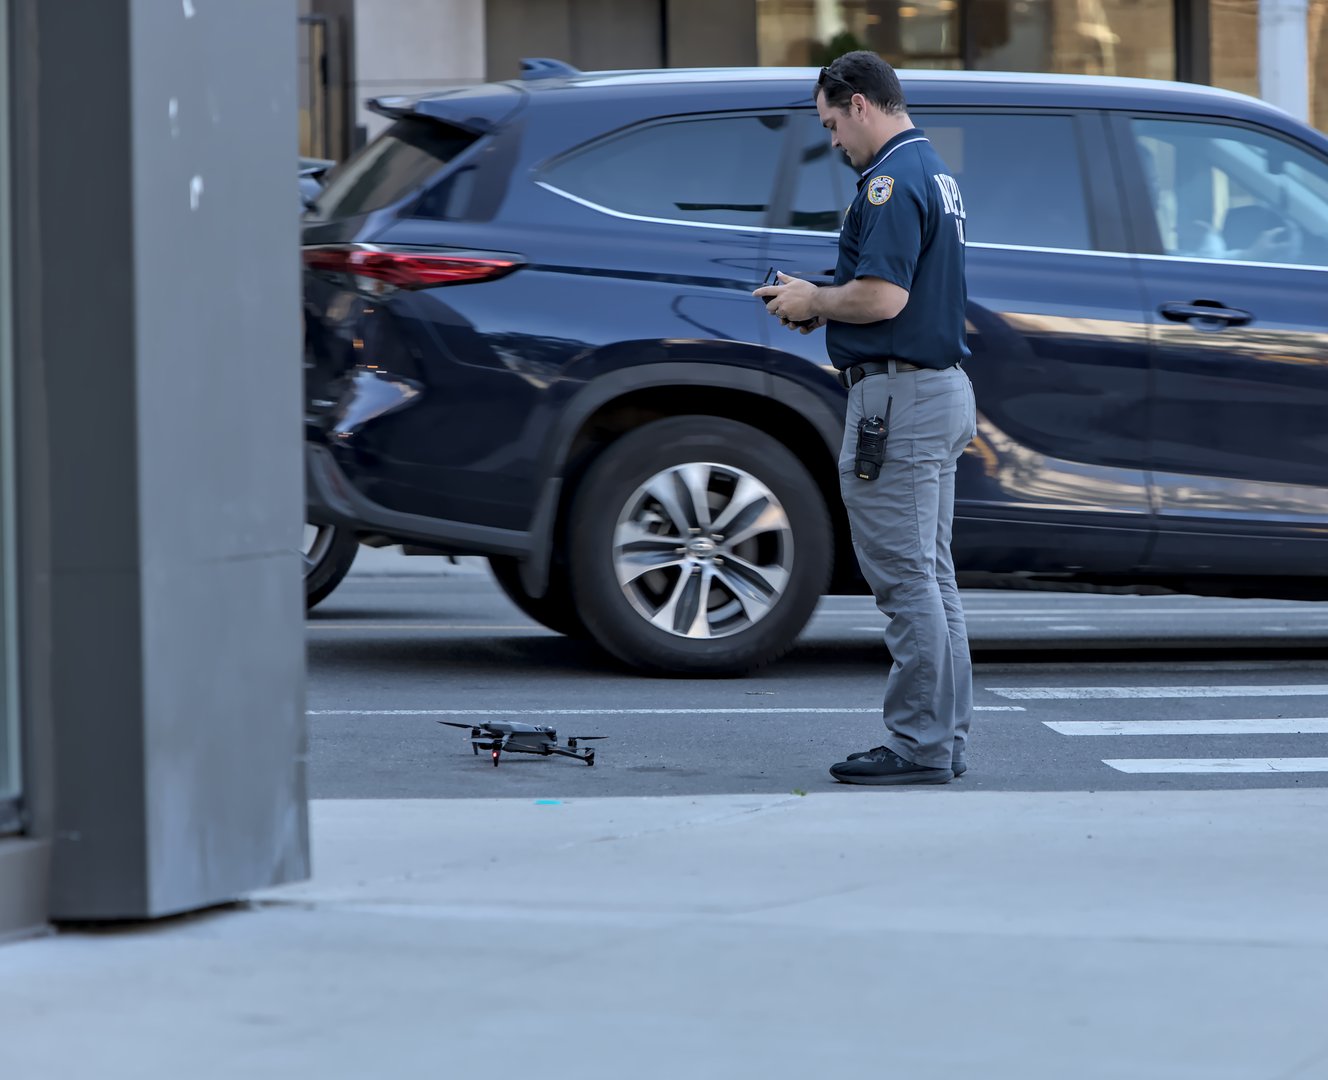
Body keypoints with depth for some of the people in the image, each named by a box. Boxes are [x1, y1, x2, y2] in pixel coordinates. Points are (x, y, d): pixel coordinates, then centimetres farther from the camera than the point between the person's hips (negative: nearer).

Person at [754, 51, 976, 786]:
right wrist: (822, 306, 14)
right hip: (942, 392, 11)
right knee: (931, 578, 12)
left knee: (906, 580, -7)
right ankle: (944, 739, 15)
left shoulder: (893, 180, -17)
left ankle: (918, 746, -6)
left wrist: (812, 300, -8)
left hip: (900, 396, -11)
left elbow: (882, 297, -25)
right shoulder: (935, 173, 17)